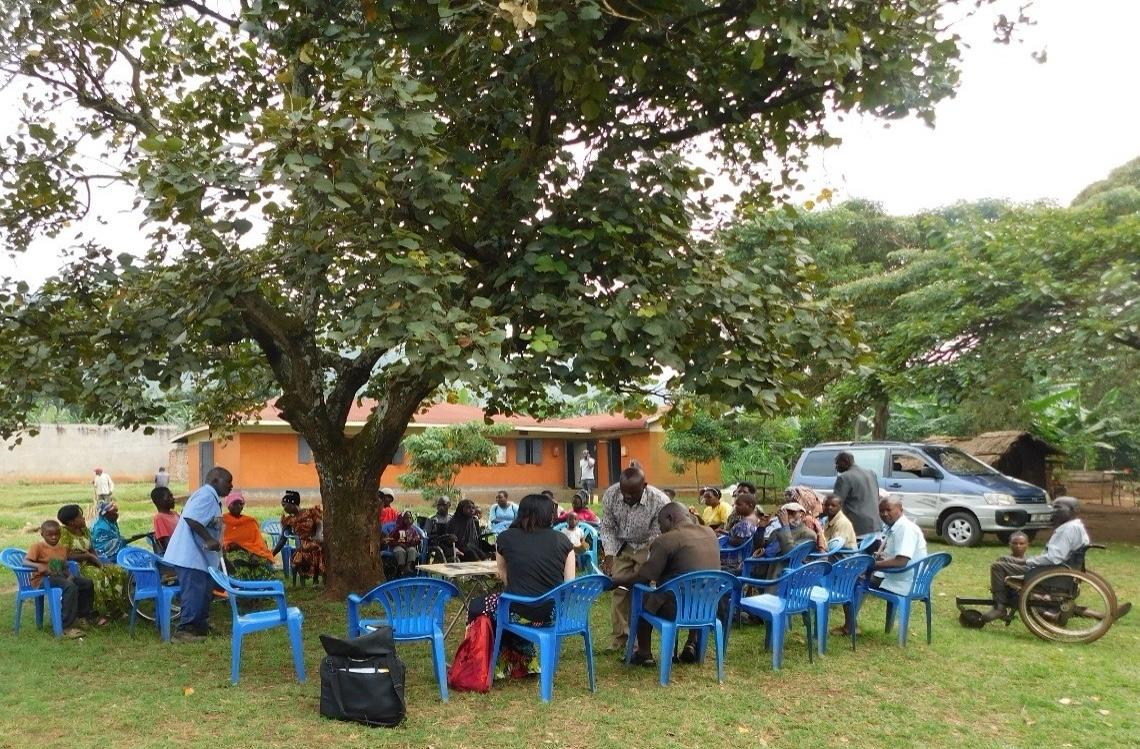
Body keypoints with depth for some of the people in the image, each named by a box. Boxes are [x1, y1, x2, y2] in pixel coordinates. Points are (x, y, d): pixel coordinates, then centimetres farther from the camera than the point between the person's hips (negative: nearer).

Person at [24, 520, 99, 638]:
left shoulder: (62, 549, 13)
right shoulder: (38, 546, -6)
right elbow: (25, 561, -20)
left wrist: (70, 576, -8)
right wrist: (39, 566, -39)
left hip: (60, 576, 7)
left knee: (87, 583, 3)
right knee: (71, 587, -32)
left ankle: (85, 613, 28)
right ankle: (66, 626, -30)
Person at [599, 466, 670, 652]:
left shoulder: (660, 502, -32)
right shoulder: (610, 495, -23)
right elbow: (607, 528, -8)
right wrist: (609, 555, -18)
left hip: (647, 548, -2)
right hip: (621, 546, 2)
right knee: (619, 591, -2)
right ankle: (620, 639, 11)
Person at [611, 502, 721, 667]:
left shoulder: (665, 540, -13)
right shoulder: (710, 533, 6)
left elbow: (644, 576, -10)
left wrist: (615, 580, 3)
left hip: (678, 608, -6)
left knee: (643, 600, 20)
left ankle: (644, 654, 24)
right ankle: (692, 644, 30)